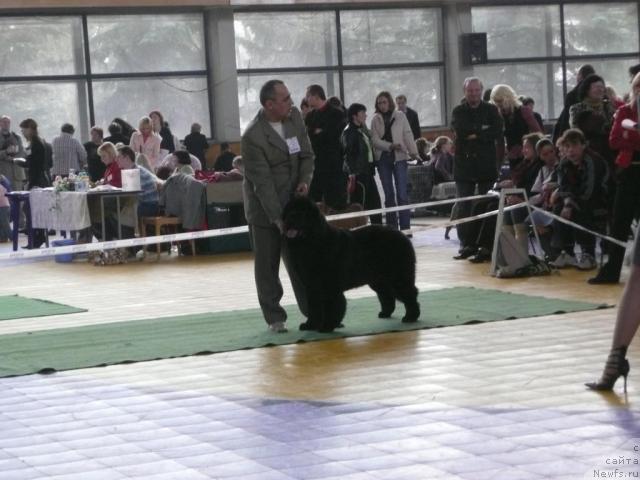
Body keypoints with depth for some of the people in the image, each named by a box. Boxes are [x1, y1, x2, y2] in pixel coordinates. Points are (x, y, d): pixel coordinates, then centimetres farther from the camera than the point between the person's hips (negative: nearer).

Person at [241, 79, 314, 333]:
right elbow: (262, 183, -22)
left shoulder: (295, 116, -3)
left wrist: (305, 180, -12)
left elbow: (307, 154, 7)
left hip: (292, 201, 5)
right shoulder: (253, 136, -22)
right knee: (267, 265, 3)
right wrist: (278, 219, -24)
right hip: (264, 208, -5)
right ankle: (274, 318, 11)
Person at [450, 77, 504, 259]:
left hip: (486, 164, -1)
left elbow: (498, 133, -6)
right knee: (463, 208, -3)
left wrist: (475, 135, -10)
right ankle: (467, 245, 0)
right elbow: (459, 128, -10)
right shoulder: (458, 111, 10)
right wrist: (482, 129, -8)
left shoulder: (491, 110, 9)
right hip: (464, 164, 1)